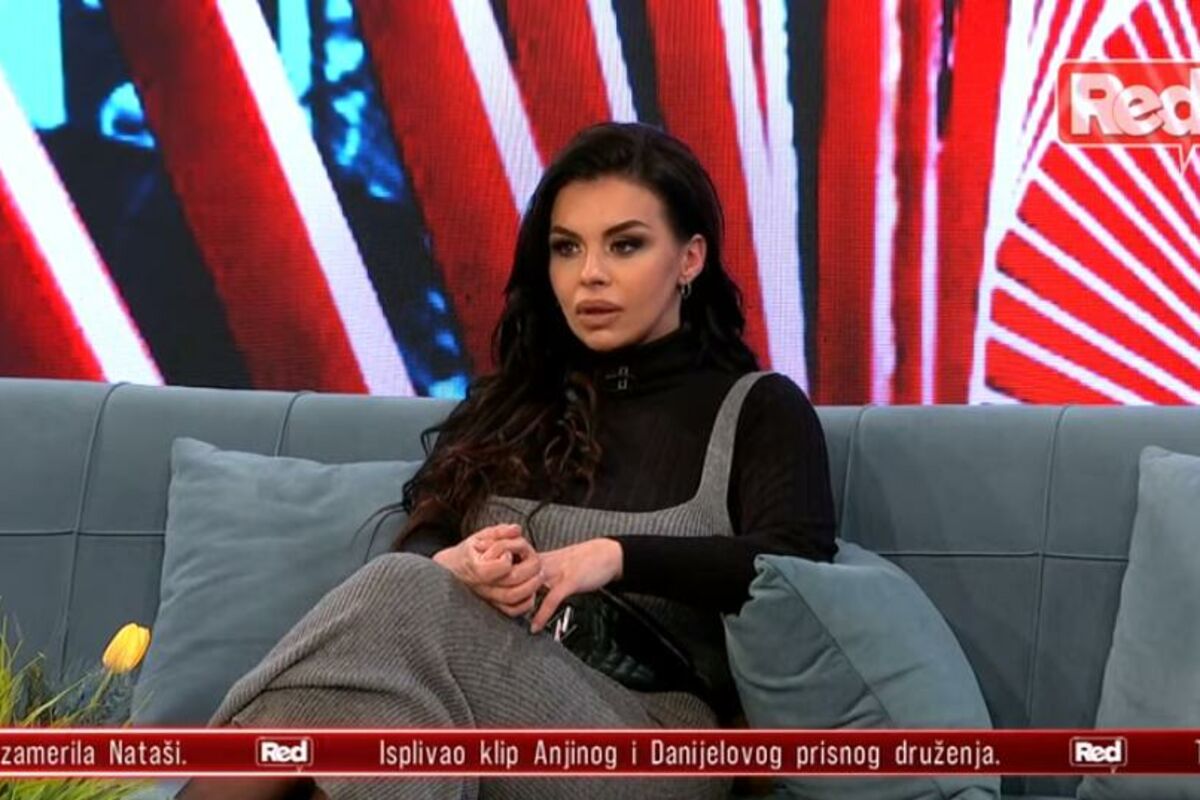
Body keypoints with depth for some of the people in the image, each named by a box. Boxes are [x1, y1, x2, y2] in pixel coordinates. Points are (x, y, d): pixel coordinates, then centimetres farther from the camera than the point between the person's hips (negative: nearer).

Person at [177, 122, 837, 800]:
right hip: (485, 721, 3)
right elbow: (420, 545, 9)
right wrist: (458, 566, -16)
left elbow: (800, 569, -7)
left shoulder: (758, 410, 12)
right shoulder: (504, 408, 24)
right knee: (412, 581, -33)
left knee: (407, 597, -30)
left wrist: (618, 557, -19)